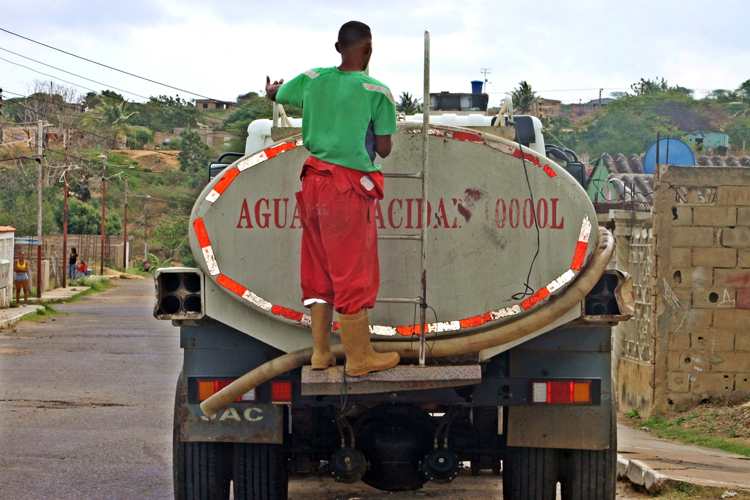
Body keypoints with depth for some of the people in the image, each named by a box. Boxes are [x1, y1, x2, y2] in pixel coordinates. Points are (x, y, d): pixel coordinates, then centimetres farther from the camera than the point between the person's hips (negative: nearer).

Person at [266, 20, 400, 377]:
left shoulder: (313, 79, 5)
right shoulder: (377, 92, -9)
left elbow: (275, 95, 23)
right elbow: (384, 149, -6)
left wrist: (273, 88, 47)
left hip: (314, 181, 6)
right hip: (349, 188, -6)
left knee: (318, 268, 14)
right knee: (354, 273, 1)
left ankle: (320, 352, 19)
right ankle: (359, 358, 6)